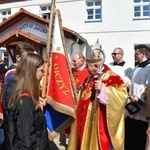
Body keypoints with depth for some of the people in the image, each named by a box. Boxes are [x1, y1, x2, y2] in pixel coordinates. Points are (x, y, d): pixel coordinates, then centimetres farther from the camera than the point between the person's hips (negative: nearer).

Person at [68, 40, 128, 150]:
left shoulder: (112, 78, -10)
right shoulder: (89, 79, 14)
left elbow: (122, 94, -23)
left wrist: (103, 89, -28)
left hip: (101, 122, -7)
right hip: (87, 121, 8)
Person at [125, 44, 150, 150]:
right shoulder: (136, 69, 16)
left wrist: (139, 97, -17)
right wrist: (131, 96, 7)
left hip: (141, 110, -7)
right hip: (132, 107, 7)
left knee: (139, 139, 3)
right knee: (129, 137, 11)